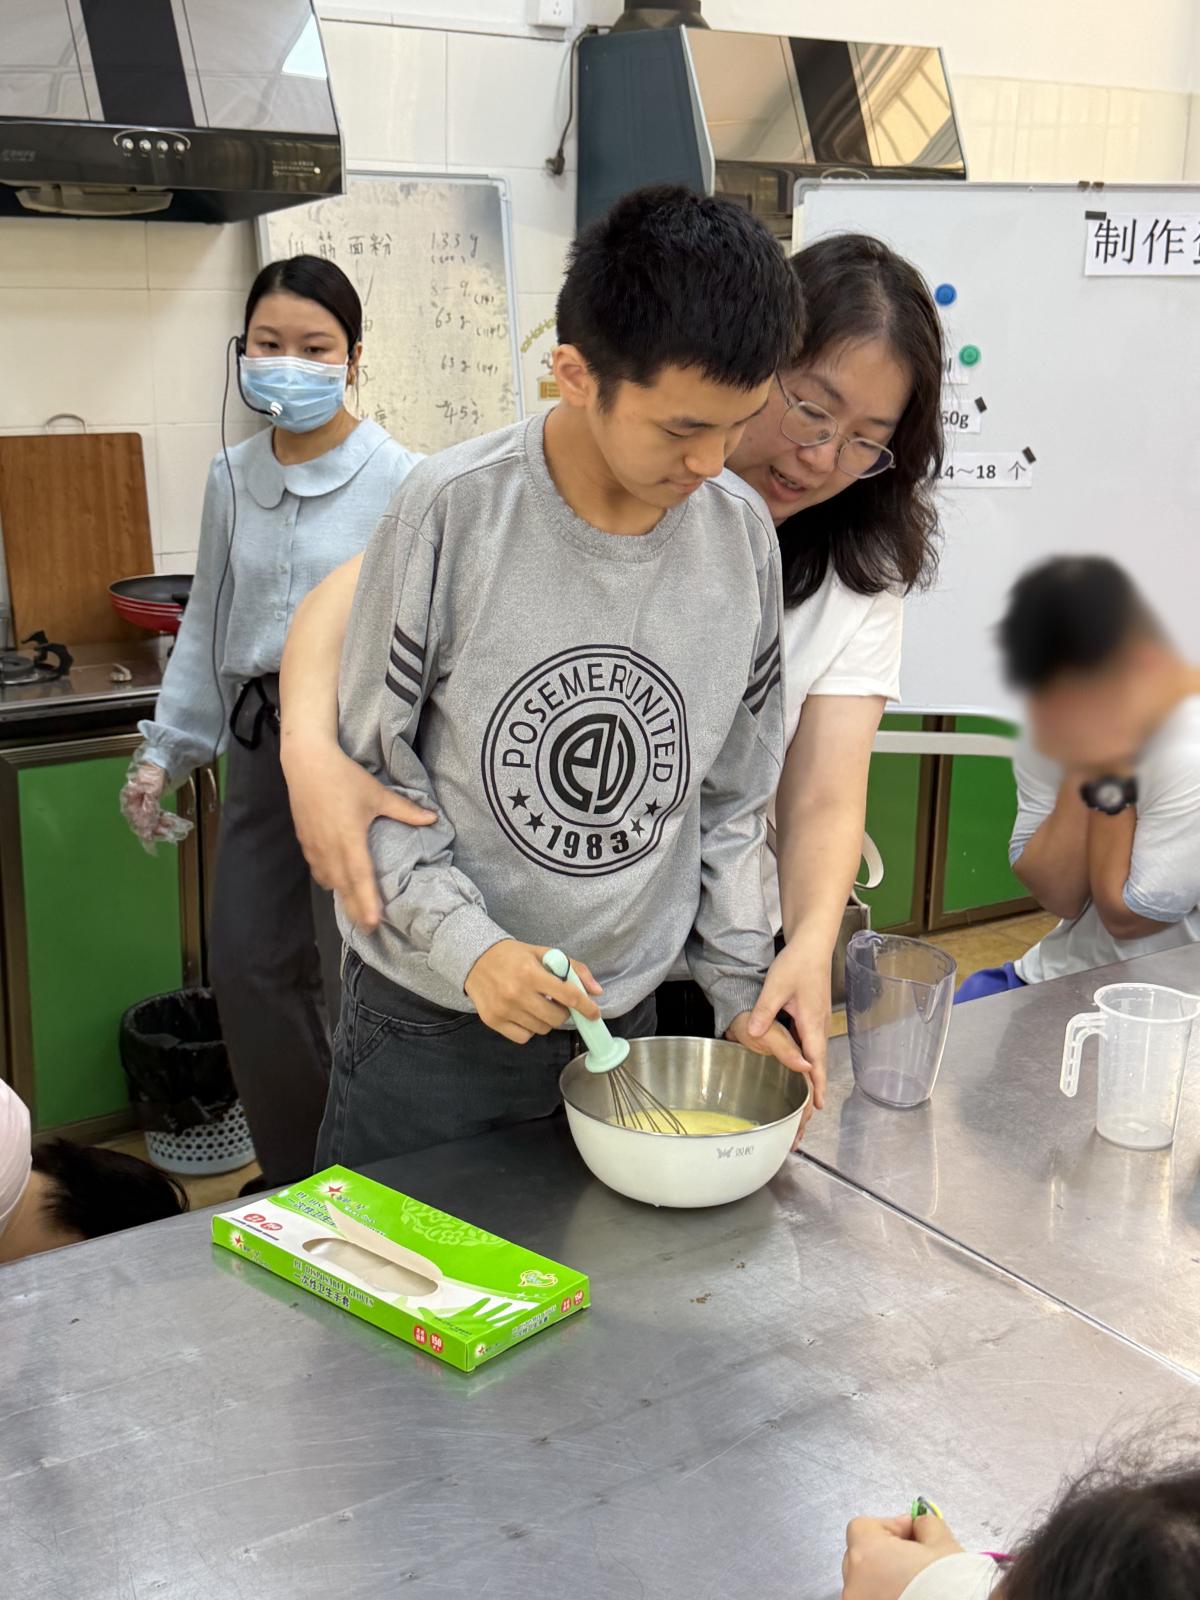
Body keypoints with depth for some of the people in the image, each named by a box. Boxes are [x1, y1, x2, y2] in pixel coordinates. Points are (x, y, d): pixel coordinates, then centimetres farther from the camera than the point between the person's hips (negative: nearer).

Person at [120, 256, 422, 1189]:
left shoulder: (398, 483, -11)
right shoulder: (232, 479, 8)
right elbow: (207, 624, 17)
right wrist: (166, 751, 17)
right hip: (262, 740, 6)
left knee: (357, 974, 1)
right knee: (249, 965, 11)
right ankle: (294, 1173, 31)